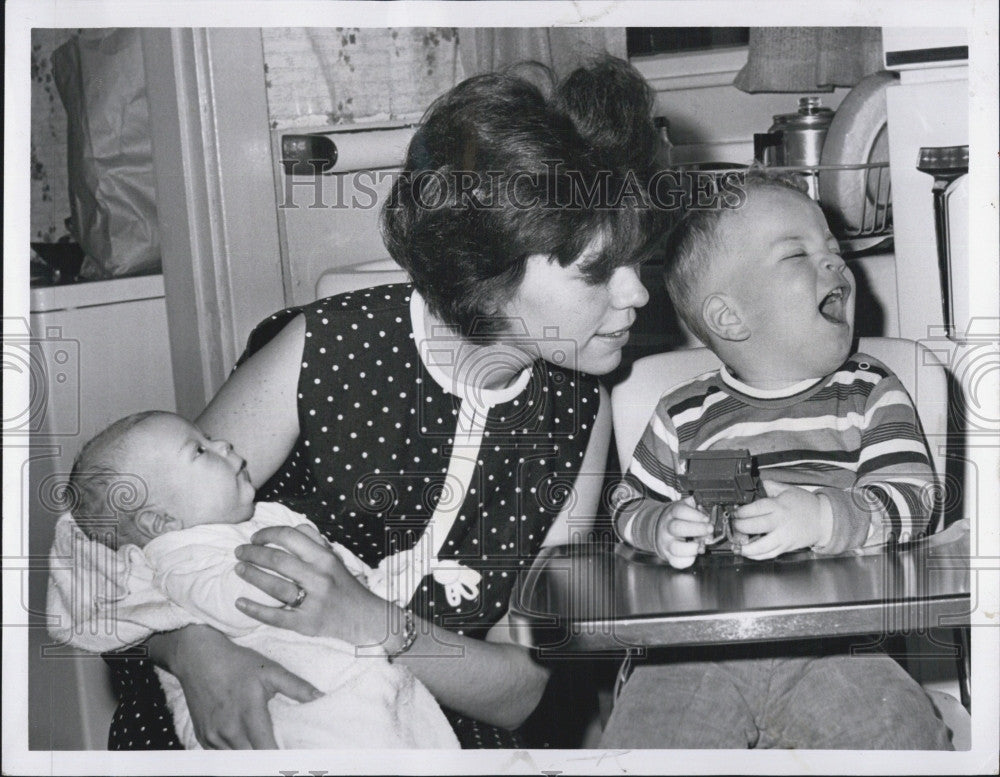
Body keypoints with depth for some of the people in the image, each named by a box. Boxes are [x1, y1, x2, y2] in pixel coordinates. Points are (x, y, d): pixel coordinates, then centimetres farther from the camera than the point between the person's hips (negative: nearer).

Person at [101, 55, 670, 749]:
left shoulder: (579, 413, -7)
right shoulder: (324, 352, -17)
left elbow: (519, 693, -6)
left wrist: (378, 625, -23)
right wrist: (200, 651, -28)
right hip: (247, 732, -1)